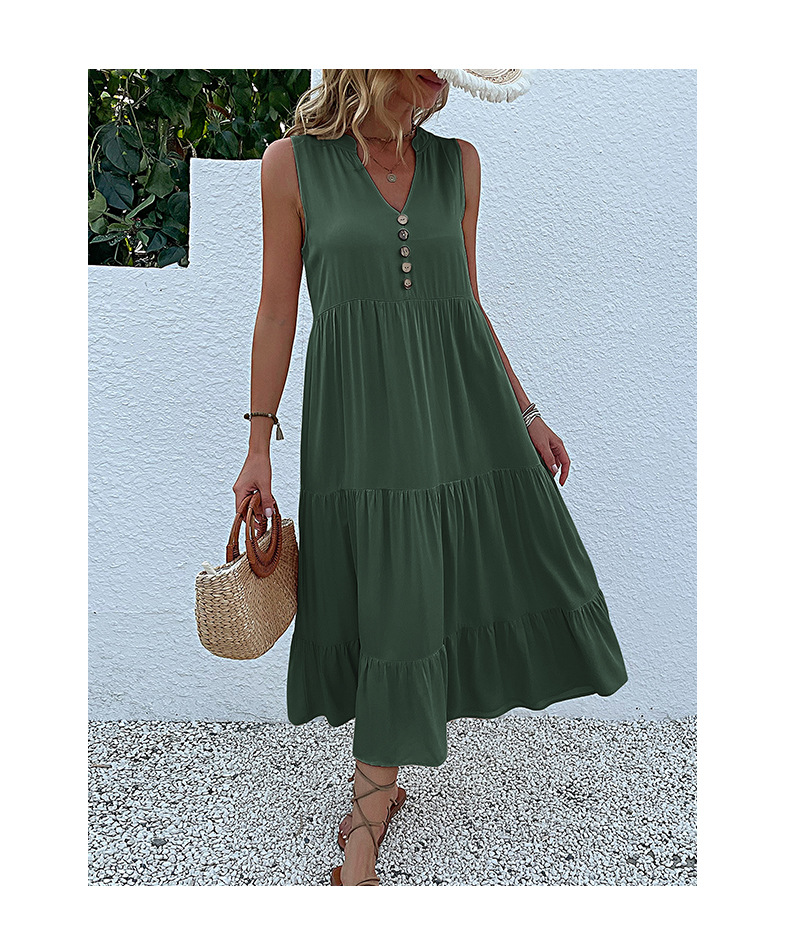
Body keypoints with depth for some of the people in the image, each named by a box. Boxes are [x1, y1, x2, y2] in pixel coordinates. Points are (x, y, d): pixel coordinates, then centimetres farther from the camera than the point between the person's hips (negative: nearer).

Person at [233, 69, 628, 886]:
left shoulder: (458, 162, 11)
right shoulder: (293, 162, 2)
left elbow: (467, 301, 13)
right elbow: (277, 308, 1)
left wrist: (523, 412, 10)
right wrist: (258, 444, -1)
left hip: (459, 401, 5)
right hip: (358, 410, -4)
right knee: (387, 606, 0)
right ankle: (368, 823, 23)